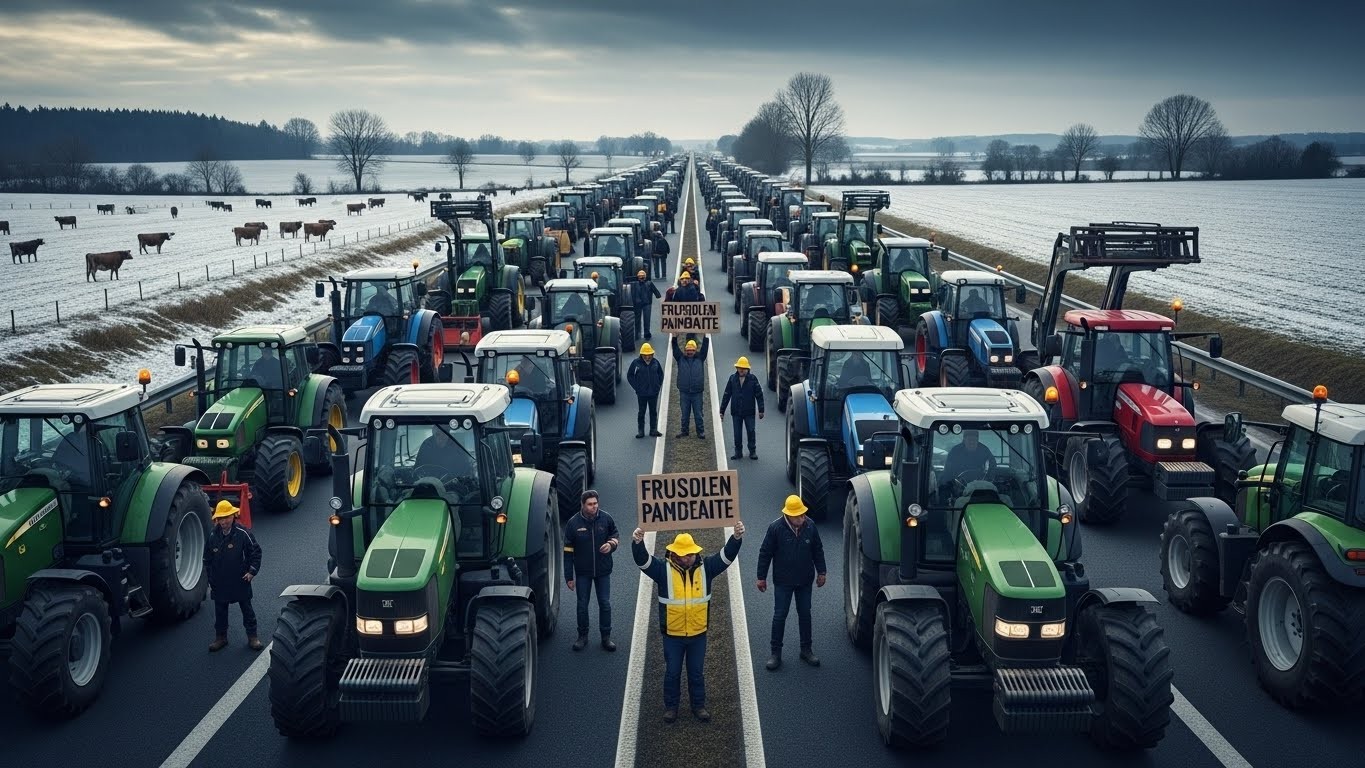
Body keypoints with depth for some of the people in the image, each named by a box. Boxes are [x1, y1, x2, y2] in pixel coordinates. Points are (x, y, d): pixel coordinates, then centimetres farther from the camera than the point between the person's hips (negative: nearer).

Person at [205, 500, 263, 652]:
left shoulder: (243, 534, -13)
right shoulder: (213, 536, -1)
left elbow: (256, 551, -5)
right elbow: (207, 558, 10)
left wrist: (252, 571, -11)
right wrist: (209, 579, 10)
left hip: (240, 581, -3)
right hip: (220, 583, 3)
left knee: (247, 609, 8)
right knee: (220, 611, 12)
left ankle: (252, 636, 18)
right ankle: (221, 637, 26)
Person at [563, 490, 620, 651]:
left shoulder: (606, 518, -8)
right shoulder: (573, 523, -11)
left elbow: (616, 536, 10)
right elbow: (568, 551, -5)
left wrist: (611, 544, -15)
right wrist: (569, 576, -5)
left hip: (603, 571, 1)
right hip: (582, 572, -1)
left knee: (605, 603, 6)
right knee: (582, 604, 9)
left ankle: (606, 637, 18)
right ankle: (582, 636, 23)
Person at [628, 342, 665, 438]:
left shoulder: (655, 362, 3)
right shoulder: (636, 363, -6)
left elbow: (661, 374, 18)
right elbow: (629, 375, 2)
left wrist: (658, 385, 7)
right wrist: (636, 387, -4)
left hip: (654, 393, 3)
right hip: (641, 393, -3)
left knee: (653, 412, 8)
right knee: (641, 412, 4)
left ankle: (653, 429, 16)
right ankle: (640, 431, 10)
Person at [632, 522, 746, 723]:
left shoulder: (706, 566, -6)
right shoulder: (664, 569, -12)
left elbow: (727, 555, -15)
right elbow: (643, 560, -25)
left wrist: (737, 537, -35)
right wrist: (638, 543, -47)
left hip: (698, 633, 1)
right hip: (672, 634, -1)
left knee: (697, 672, 15)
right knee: (672, 672, 13)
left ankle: (699, 705, 32)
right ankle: (671, 706, 29)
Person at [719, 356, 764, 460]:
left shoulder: (752, 379, -4)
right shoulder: (732, 379, 0)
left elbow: (759, 395, -1)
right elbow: (726, 395, 4)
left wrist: (761, 410, -4)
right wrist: (722, 411, 4)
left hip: (749, 412, -2)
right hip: (736, 412, 2)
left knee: (751, 431, 4)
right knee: (737, 433, 6)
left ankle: (752, 451, 17)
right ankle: (738, 452, 17)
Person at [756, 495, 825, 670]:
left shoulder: (810, 526, -9)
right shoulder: (776, 528, -17)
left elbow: (818, 550, 5)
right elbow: (765, 553, -9)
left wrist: (821, 572, 8)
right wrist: (761, 577, -5)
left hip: (805, 581, 3)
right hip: (783, 581, -3)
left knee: (805, 614, 13)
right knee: (780, 616, 3)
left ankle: (806, 649, 26)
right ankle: (776, 652, 13)